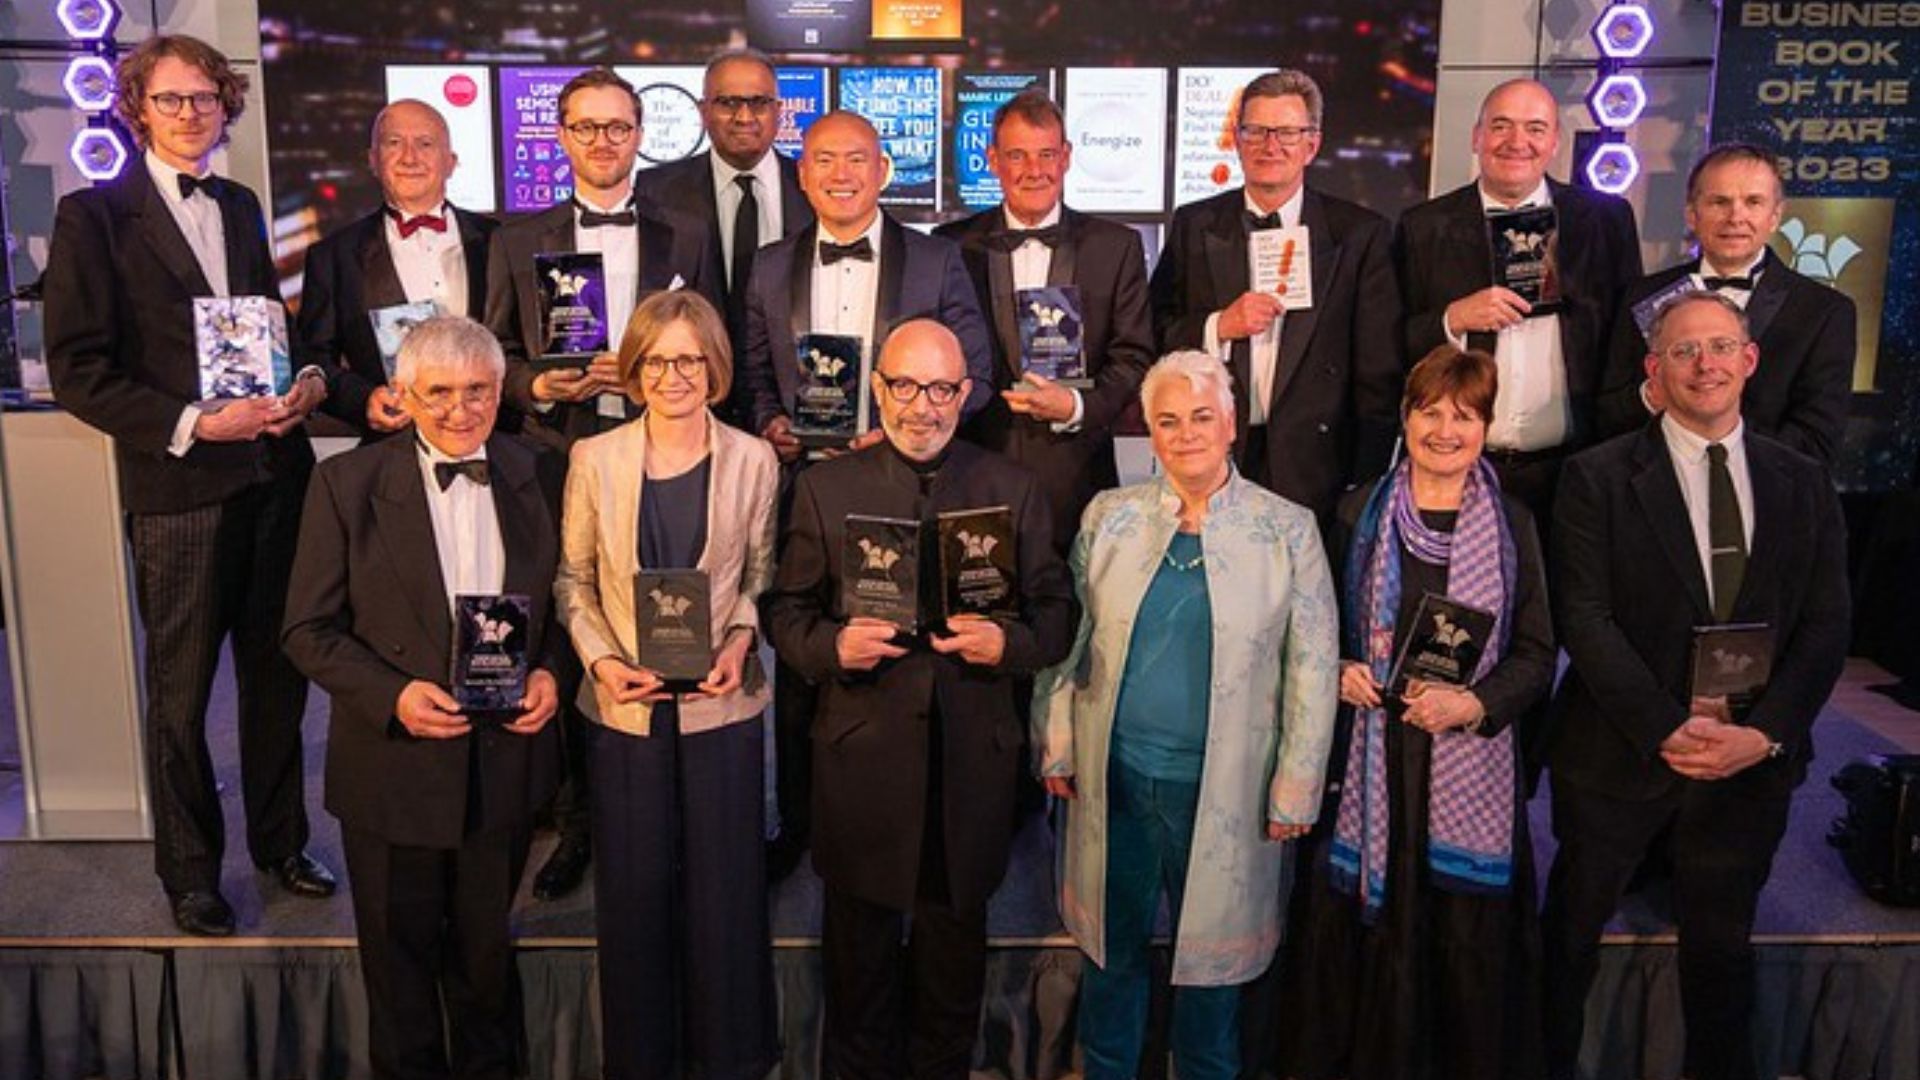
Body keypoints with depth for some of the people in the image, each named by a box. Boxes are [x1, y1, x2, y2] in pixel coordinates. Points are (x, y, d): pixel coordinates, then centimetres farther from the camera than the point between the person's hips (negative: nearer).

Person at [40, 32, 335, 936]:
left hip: (274, 472, 5)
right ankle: (189, 871, 24)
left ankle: (279, 841, 30)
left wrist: (308, 377, 0)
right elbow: (77, 371, -8)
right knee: (181, 690, 7)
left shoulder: (240, 208, 14)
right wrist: (193, 424, -18)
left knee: (277, 671, 13)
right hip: (178, 488, -5)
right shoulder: (92, 217, -4)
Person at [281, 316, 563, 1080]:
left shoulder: (537, 479, -1)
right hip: (394, 763, -2)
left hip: (506, 757, 2)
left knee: (485, 950, 22)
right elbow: (309, 629, -7)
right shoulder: (347, 483, -9)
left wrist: (551, 673, -12)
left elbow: (561, 601, 7)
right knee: (401, 954, 17)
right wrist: (393, 695, -22)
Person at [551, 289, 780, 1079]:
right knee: (633, 893, 11)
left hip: (722, 705, 0)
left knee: (725, 889, 8)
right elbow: (572, 579, 4)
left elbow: (761, 577, 5)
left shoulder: (752, 460, -2)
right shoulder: (595, 459, -1)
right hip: (625, 708, 1)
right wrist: (600, 659, -10)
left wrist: (740, 641, -12)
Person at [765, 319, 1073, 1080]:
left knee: (954, 948, 17)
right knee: (859, 947, 15)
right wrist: (833, 646, -17)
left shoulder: (1014, 489, 3)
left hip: (973, 760, 1)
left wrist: (1008, 642, -17)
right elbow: (786, 611, 3)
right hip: (863, 756, 0)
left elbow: (1055, 613, 3)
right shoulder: (825, 487, 1)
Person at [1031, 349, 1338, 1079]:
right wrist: (1056, 744, 4)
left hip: (1224, 790, -2)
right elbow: (1065, 635, 7)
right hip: (1113, 778, 2)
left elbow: (1313, 667, -2)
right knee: (1112, 950, 16)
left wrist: (1295, 790, -4)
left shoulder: (1287, 529, -3)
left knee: (1211, 955, 13)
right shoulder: (1109, 516, 2)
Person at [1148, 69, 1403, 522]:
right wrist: (1218, 326, -12)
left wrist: (1366, 489, -3)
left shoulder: (1361, 234, 3)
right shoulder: (1193, 226, 9)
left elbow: (1380, 377, 1)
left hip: (1315, 478, -1)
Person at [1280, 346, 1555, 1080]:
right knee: (1363, 931, 5)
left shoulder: (1511, 526, 4)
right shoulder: (1359, 514, 5)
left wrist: (1474, 703, -13)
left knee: (1467, 940, 5)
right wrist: (1340, 673, -8)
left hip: (1471, 765, 0)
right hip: (1372, 761, 0)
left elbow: (1537, 655, 3)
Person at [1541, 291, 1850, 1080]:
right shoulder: (1598, 478, -6)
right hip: (1620, 751, -2)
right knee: (1572, 933, 13)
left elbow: (1825, 624, 0)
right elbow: (1583, 619, -12)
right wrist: (1667, 729, -19)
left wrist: (1763, 733, -13)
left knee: (1722, 942, 19)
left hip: (1752, 761, 3)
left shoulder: (1803, 483, 5)